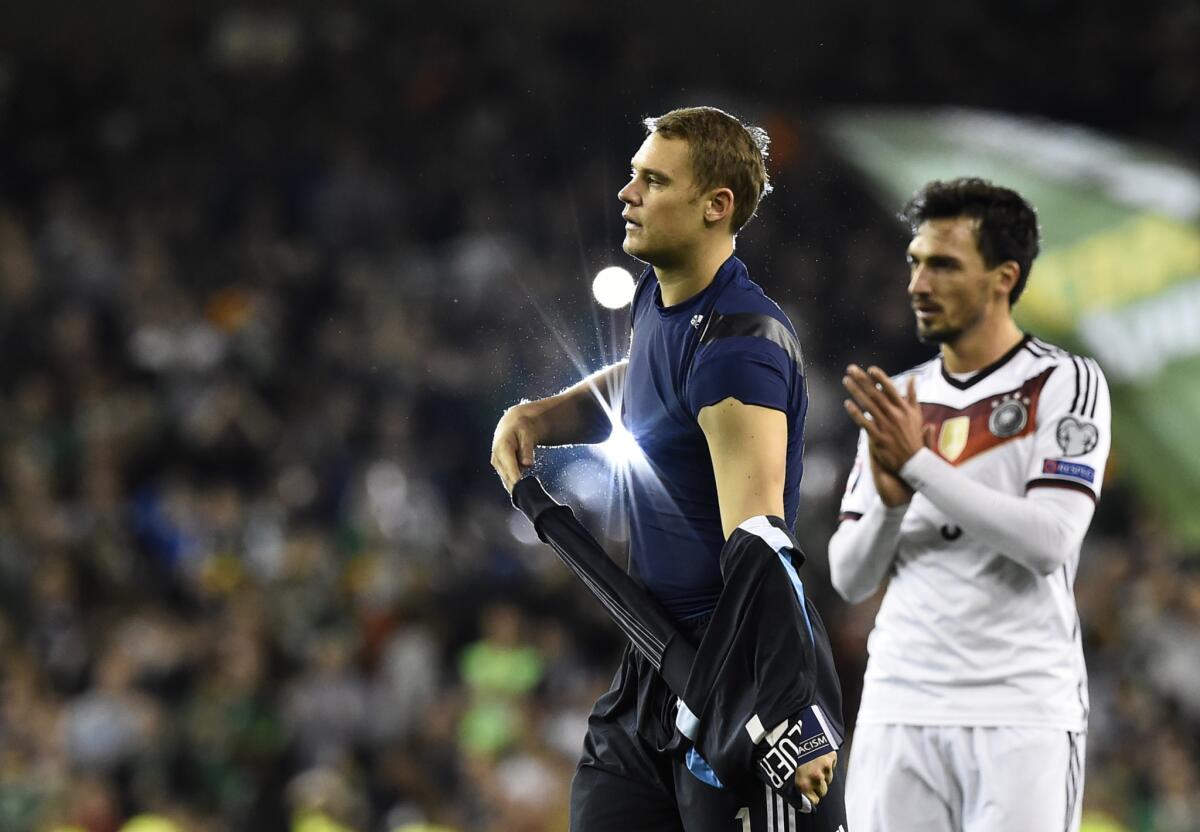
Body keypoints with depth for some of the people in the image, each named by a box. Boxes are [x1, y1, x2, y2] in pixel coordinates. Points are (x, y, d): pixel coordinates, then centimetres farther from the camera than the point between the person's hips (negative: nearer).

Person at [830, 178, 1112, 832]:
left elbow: (1049, 543, -15)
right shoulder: (896, 402, 14)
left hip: (1022, 719, -5)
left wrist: (919, 463, -16)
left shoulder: (1065, 384, -1)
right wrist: (891, 501, -9)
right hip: (898, 713, 5)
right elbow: (849, 579, 11)